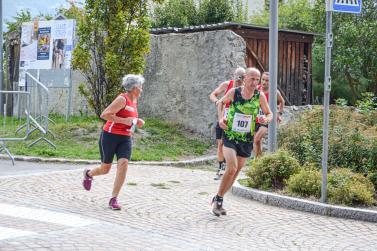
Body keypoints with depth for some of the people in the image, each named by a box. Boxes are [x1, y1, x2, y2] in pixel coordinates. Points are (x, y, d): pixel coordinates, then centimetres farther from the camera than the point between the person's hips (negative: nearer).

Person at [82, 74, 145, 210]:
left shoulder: (134, 101, 11)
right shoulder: (122, 99, -16)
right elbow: (104, 115, -22)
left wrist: (137, 122, 10)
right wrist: (124, 120, -25)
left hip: (125, 139, 7)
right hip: (110, 136, -6)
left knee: (123, 164, -16)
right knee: (105, 169, 7)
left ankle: (113, 199, -10)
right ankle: (88, 174, 43)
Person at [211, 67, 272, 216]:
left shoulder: (260, 96, -7)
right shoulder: (234, 92, -10)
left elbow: (269, 114, 6)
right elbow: (220, 102, 10)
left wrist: (266, 119, -17)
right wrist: (220, 118, -6)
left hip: (246, 141, 3)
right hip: (230, 137, -3)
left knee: (235, 172, 10)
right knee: (232, 168, -21)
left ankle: (218, 200, 29)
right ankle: (217, 199, -2)